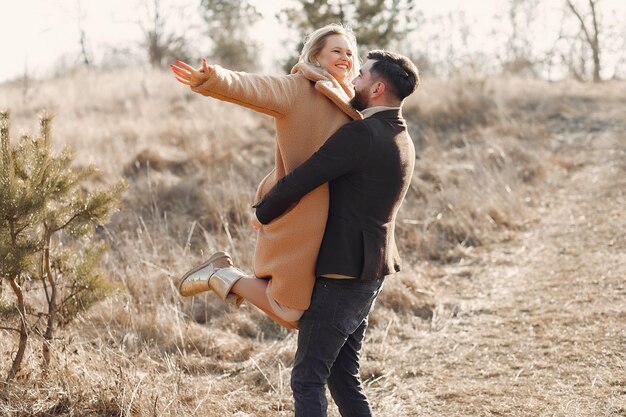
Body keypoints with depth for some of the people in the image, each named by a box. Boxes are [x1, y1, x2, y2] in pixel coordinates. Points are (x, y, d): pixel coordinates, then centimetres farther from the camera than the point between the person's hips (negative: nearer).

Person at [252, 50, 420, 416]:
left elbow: (299, 182, -19)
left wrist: (263, 212, -1)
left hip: (344, 273, -9)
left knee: (308, 379, -4)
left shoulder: (361, 135, -19)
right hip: (371, 272, 9)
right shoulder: (403, 141, 12)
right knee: (342, 376, 16)